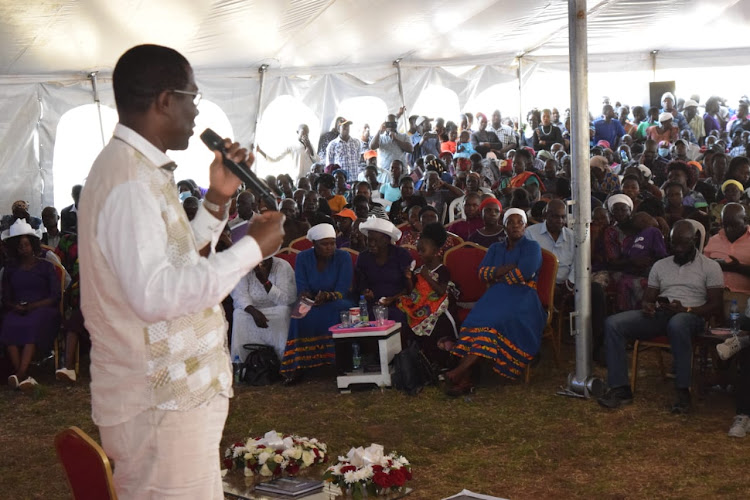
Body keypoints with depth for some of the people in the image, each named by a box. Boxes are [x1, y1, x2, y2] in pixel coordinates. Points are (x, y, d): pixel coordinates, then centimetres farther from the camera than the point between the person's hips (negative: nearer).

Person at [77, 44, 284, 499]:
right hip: (161, 403, -10)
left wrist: (218, 200, 8)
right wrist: (252, 248, -22)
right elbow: (155, 294, -30)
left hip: (174, 389, 10)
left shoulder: (141, 169, 13)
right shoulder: (130, 180, -19)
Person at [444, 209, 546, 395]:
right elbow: (482, 272, 11)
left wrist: (498, 277, 3)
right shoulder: (495, 248, 27)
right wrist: (508, 269, -3)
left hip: (521, 297, -4)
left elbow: (525, 273, -6)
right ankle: (465, 379, -40)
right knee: (476, 318, -29)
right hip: (497, 296, 4)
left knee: (497, 321, -35)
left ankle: (461, 370, -43)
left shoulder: (532, 247, 12)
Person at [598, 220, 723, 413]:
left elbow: (715, 305, 0)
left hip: (690, 316, -5)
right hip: (658, 315, 5)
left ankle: (683, 391, -33)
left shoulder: (710, 266, 9)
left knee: (676, 324, -44)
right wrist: (647, 307, -7)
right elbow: (648, 298, 19)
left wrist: (685, 309, -17)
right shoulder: (660, 265, 22)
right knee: (613, 323, -20)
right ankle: (620, 389, -23)